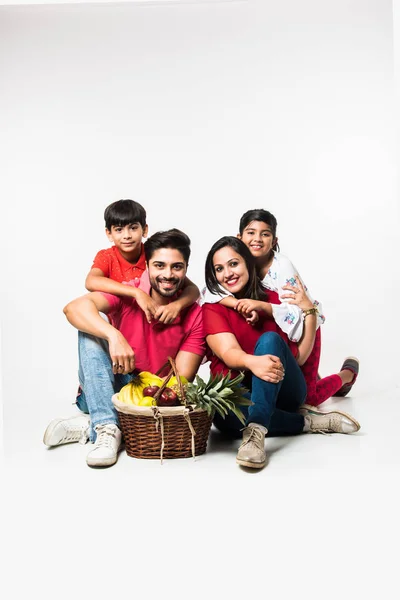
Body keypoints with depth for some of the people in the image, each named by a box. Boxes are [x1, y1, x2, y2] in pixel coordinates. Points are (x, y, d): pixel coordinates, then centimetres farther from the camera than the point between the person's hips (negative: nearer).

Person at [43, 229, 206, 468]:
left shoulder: (196, 316, -10)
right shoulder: (126, 294, -12)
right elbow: (75, 307, -30)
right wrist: (114, 336, -47)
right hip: (105, 391, 0)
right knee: (91, 329, -23)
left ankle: (88, 426, -19)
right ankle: (106, 428, -29)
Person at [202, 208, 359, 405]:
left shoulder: (282, 266, -31)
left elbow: (296, 316, -38)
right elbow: (210, 291, -30)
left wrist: (261, 305, -50)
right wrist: (242, 305, -42)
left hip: (304, 324, -5)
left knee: (306, 396, -2)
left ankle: (347, 374, 26)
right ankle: (310, 375, 41)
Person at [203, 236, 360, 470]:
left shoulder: (275, 299, 4)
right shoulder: (212, 309, -1)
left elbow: (299, 356, -2)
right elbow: (229, 353, -20)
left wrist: (309, 311, -11)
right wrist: (252, 362, -43)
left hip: (283, 391, 1)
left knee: (269, 339, -28)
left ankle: (256, 429, -44)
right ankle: (307, 421, -19)